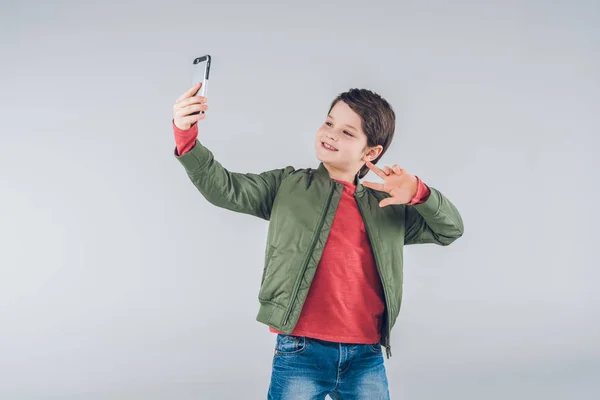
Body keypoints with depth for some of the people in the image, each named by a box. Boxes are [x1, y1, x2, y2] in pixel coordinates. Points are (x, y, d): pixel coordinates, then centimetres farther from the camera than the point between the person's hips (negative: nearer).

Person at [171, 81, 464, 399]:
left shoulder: (389, 208, 12)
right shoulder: (288, 186, 8)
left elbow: (450, 230, 14)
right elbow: (225, 188, -2)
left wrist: (418, 194, -5)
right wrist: (187, 137, -18)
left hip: (367, 358, 2)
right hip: (301, 353, -2)